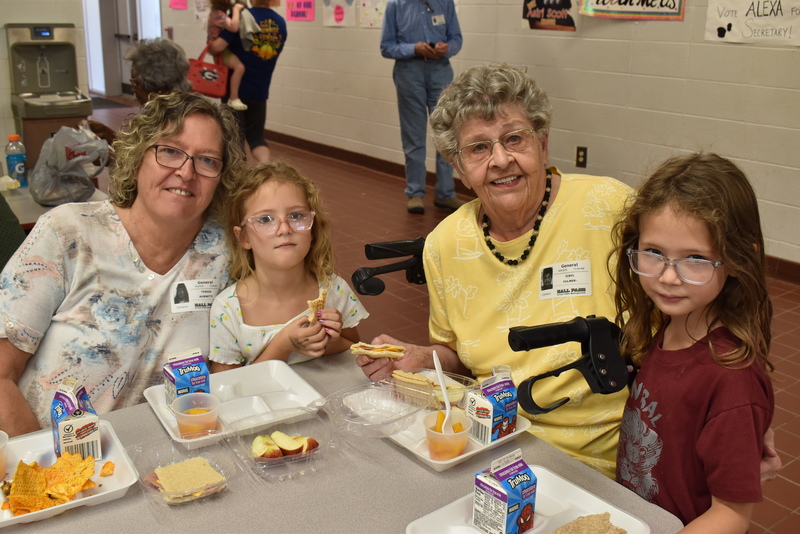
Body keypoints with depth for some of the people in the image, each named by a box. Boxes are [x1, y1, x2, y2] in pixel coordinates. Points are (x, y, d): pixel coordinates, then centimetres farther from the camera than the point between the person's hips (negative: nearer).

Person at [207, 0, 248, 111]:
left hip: (224, 49, 11)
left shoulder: (217, 12, 9)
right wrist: (236, 9, -28)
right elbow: (234, 27, -39)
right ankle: (233, 98, -28)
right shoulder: (218, 14, -24)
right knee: (239, 66, -33)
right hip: (219, 51, -11)